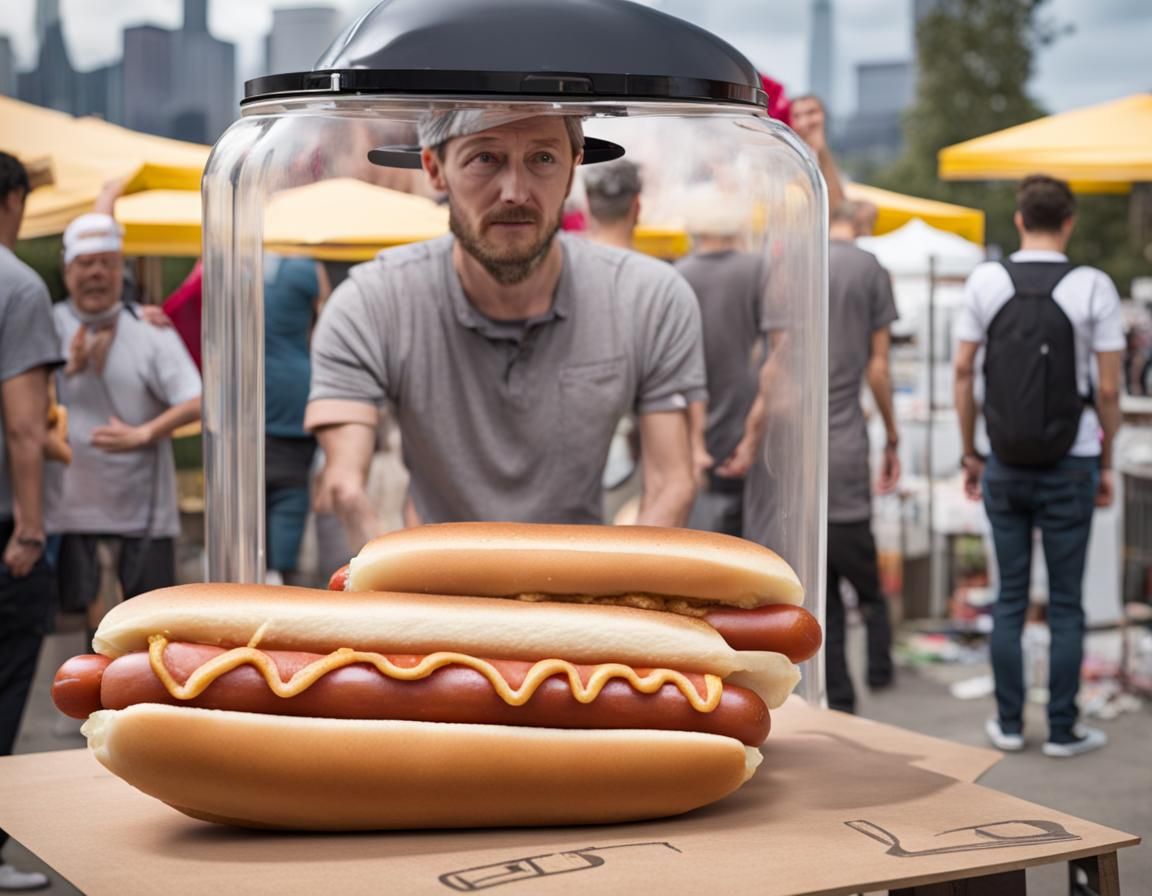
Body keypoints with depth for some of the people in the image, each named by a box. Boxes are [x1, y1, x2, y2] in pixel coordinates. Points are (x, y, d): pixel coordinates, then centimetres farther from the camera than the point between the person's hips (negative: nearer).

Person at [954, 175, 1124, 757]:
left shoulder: (986, 280, -2)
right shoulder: (1094, 287, -8)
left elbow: (963, 371, 0)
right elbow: (1108, 389, -7)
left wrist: (969, 454, 10)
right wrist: (1106, 464, 5)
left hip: (1005, 467, 2)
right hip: (1070, 468, -2)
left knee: (1010, 598, 11)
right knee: (1065, 604, 6)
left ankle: (1009, 724, 16)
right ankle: (1063, 730, 12)